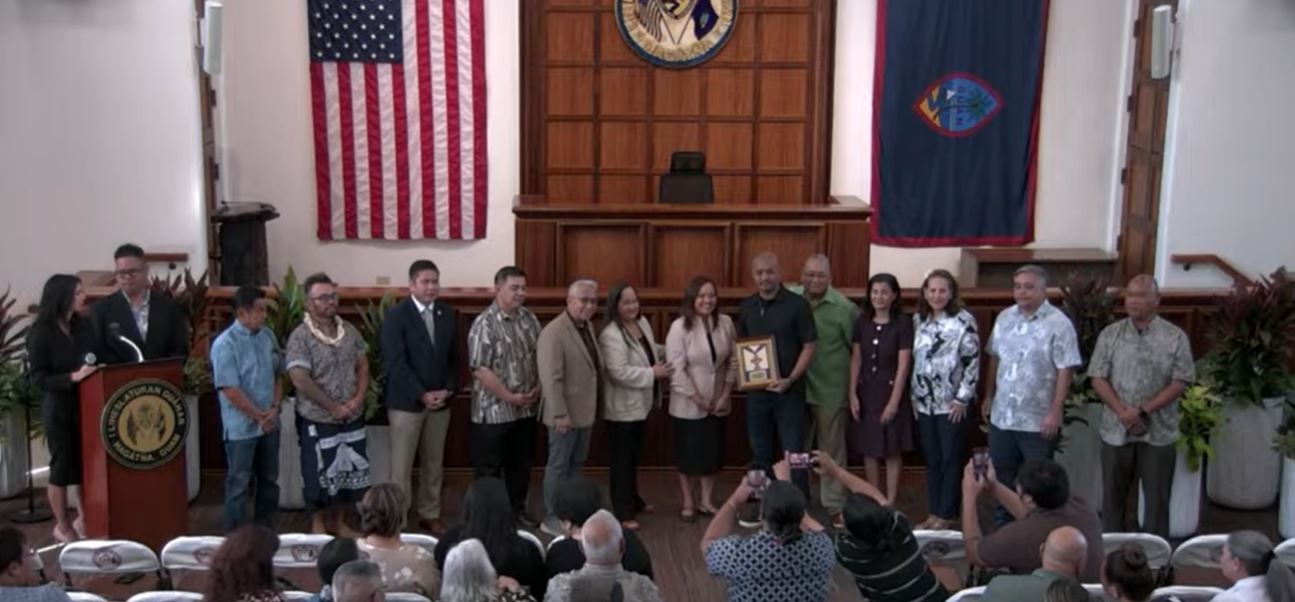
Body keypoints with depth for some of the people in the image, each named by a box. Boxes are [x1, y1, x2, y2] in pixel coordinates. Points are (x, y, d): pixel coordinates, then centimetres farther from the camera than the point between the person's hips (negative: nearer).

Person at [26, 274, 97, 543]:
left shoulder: (85, 325, 3)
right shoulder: (41, 333, -11)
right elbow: (38, 378, -13)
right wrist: (73, 377, -25)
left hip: (86, 404, 4)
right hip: (58, 407, -4)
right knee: (62, 465, 5)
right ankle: (62, 527, 20)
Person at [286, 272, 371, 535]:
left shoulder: (350, 331, 4)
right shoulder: (300, 337, -14)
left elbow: (363, 366, 9)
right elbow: (301, 381, -19)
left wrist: (358, 399, -8)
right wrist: (333, 407, -16)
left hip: (352, 417, 5)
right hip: (317, 420, -5)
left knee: (350, 470, 12)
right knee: (320, 474, 6)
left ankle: (338, 522, 29)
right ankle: (318, 524, 24)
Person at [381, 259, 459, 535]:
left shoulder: (447, 313, 7)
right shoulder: (396, 315, -10)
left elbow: (453, 357, 10)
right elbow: (395, 362, -15)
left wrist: (448, 390, -4)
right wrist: (422, 395, -18)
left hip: (440, 401, 5)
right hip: (407, 401, -5)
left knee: (434, 463, 12)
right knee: (401, 465, 1)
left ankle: (430, 515, 22)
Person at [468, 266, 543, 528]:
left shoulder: (529, 318, 5)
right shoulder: (485, 324, -16)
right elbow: (480, 370, -19)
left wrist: (538, 388, -1)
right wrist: (509, 397, -17)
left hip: (526, 409, 6)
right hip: (494, 411, -6)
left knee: (521, 464, 17)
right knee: (489, 469, 5)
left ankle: (517, 509, 32)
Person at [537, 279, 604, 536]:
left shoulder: (588, 326, 9)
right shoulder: (554, 332, -20)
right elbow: (551, 377, -23)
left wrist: (598, 404, 13)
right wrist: (560, 414, -24)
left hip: (585, 410, 9)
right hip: (566, 413, -9)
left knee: (576, 463, 17)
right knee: (559, 465, 2)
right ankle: (551, 518, 13)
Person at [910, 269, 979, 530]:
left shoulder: (963, 320, -10)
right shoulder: (918, 320, 7)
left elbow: (973, 361, -11)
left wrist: (962, 398, -13)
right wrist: (914, 396, 10)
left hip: (952, 403, -5)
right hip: (925, 402, 5)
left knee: (950, 460, 3)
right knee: (931, 460, 11)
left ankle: (946, 515, 12)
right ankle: (933, 513, 20)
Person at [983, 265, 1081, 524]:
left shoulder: (1058, 324, -12)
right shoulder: (1005, 318, 5)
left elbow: (1064, 371, -14)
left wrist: (1055, 413, -17)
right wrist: (988, 397, 14)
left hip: (1038, 419, -5)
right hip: (1002, 415, 5)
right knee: (1001, 476, 15)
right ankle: (1003, 522, 30)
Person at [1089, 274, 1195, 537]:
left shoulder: (1175, 337, -2)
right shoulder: (1110, 334, 3)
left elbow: (1180, 382, -6)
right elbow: (1098, 378, 0)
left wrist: (1144, 411, -14)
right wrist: (1122, 411, -14)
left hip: (1158, 432, -2)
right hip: (1116, 430, 2)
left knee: (1157, 498, 5)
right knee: (1113, 496, 10)